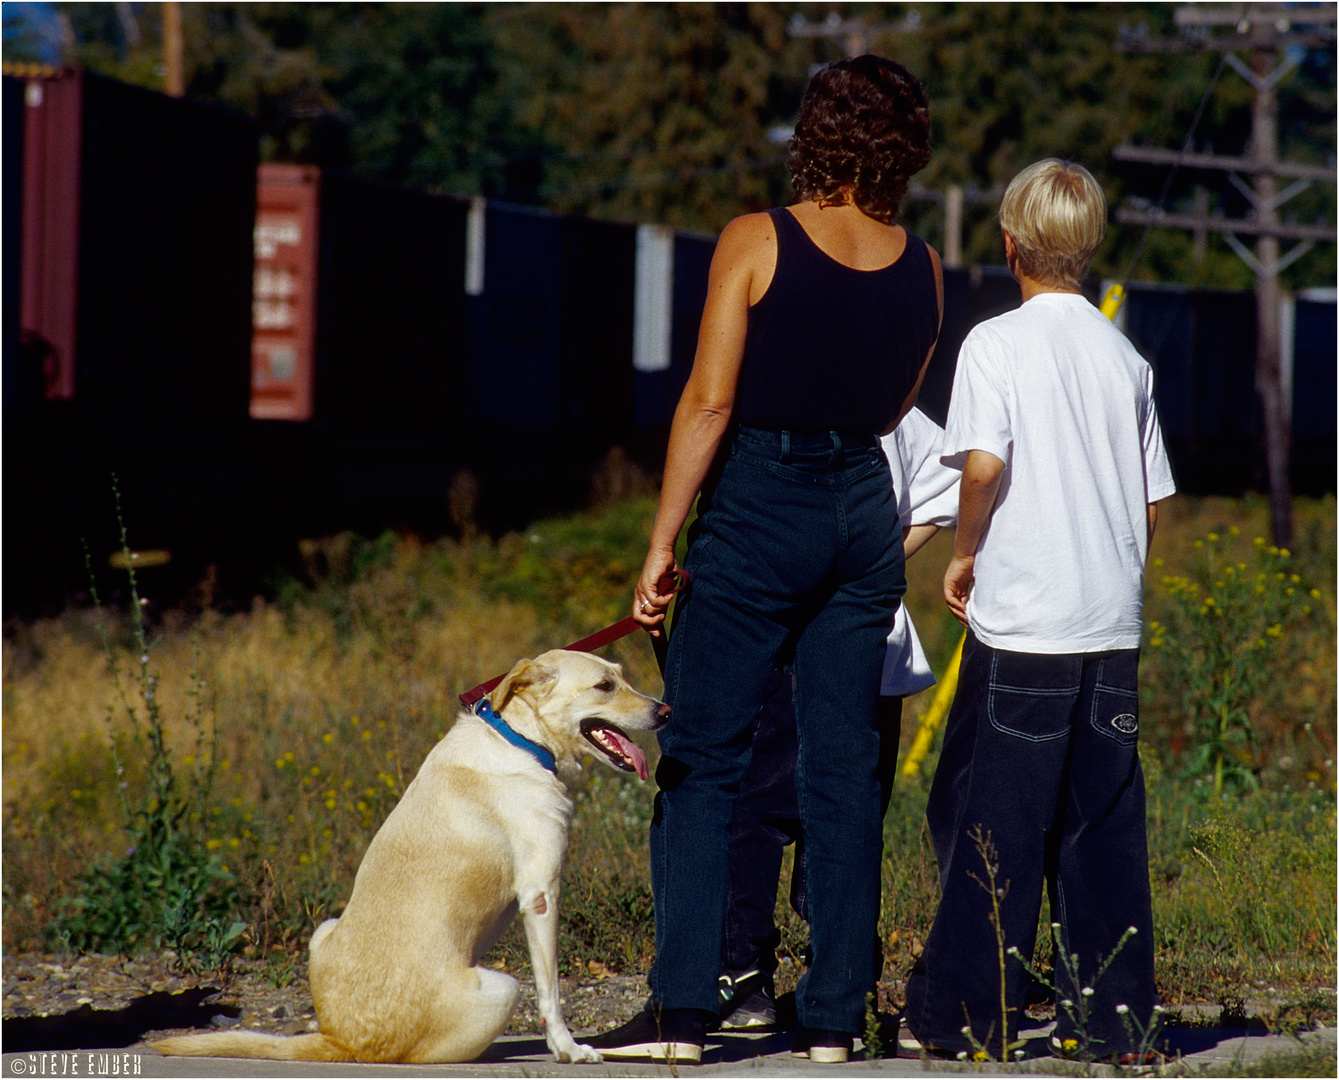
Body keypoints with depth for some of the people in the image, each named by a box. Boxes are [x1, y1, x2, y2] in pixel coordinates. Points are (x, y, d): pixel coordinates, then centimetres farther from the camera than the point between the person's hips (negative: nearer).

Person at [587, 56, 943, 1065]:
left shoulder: (757, 242, -9)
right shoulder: (922, 267, 4)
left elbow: (708, 402, -11)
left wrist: (662, 542, -8)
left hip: (759, 505, -4)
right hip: (865, 507, 4)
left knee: (701, 761, 0)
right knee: (845, 770, 8)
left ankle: (683, 1009, -5)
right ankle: (834, 1015, 8)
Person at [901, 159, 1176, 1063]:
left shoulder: (996, 344, -5)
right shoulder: (1125, 356, 9)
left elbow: (984, 464, -17)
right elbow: (1155, 502, 11)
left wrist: (966, 553, -1)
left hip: (1022, 621, -5)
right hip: (1113, 624, 5)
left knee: (992, 818, 1)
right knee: (1104, 822, 7)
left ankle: (969, 1013, 2)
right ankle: (1114, 1014, 7)